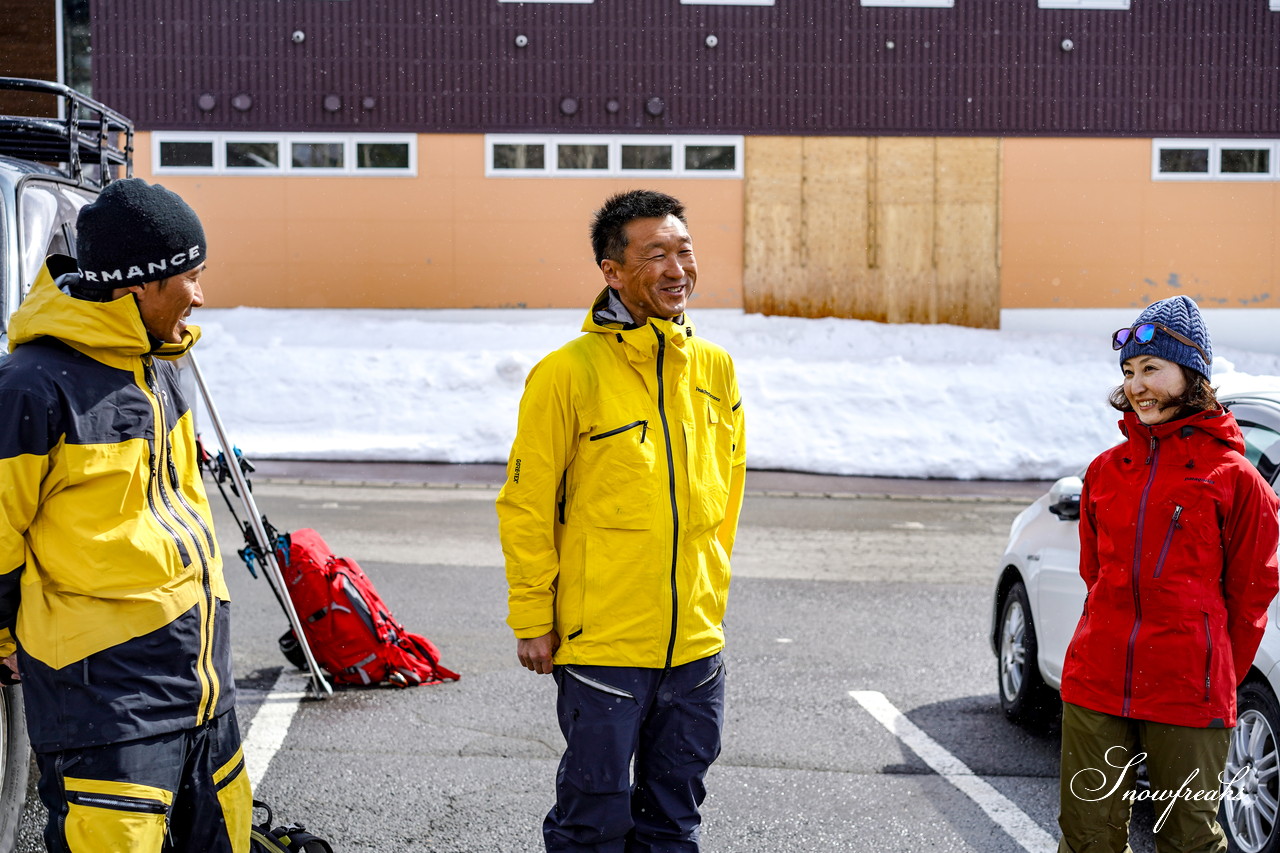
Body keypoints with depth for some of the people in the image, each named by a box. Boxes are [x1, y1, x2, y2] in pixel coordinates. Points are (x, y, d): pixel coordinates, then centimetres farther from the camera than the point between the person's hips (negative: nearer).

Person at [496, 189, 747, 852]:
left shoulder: (715, 368, 6)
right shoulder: (569, 373, -11)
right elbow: (526, 505, -7)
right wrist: (533, 620, -6)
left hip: (696, 642, 5)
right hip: (600, 642, -5)